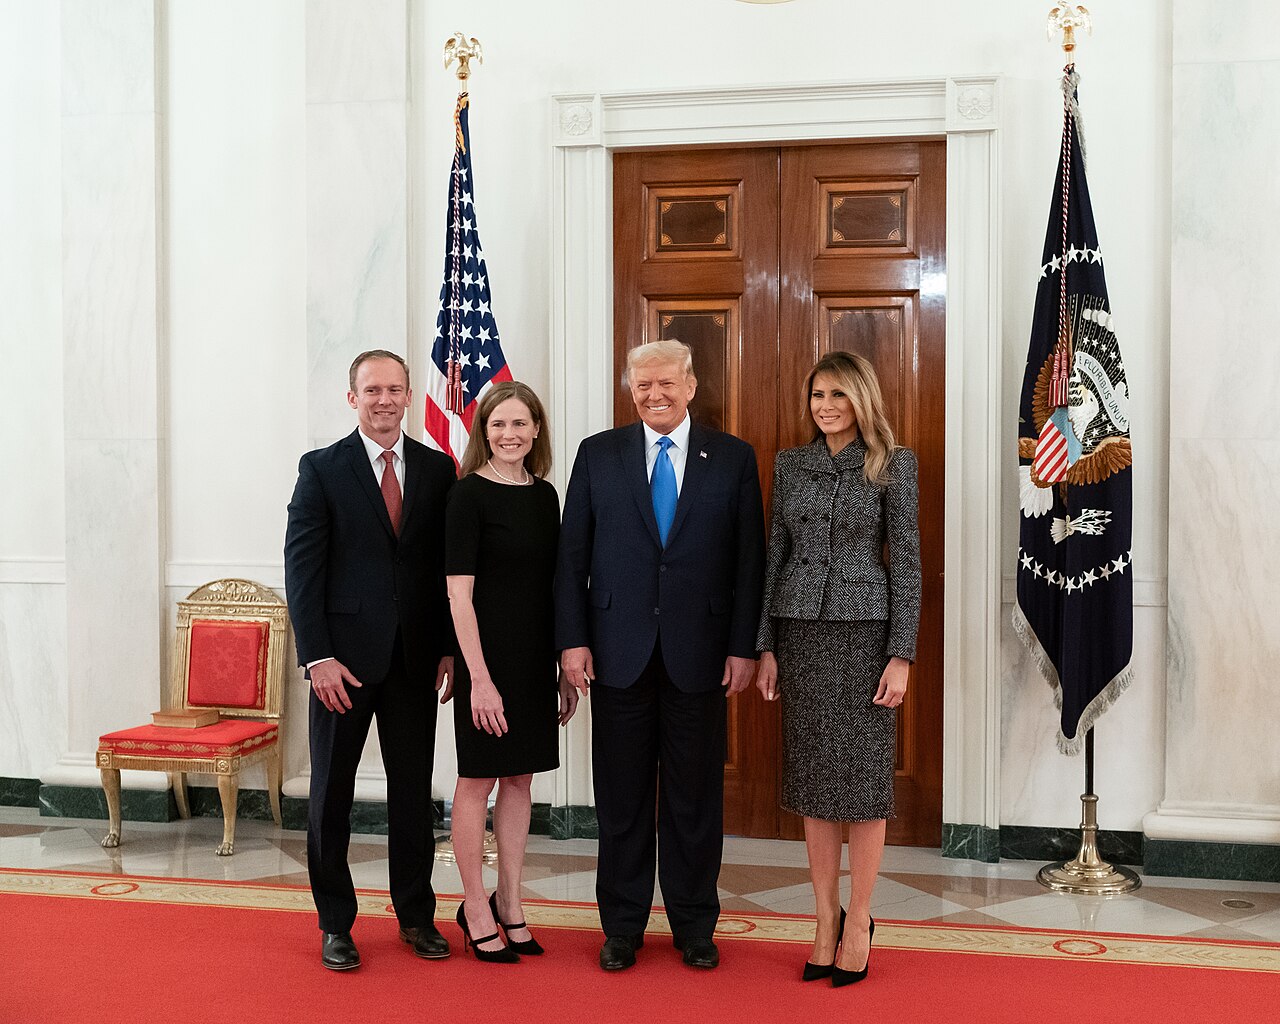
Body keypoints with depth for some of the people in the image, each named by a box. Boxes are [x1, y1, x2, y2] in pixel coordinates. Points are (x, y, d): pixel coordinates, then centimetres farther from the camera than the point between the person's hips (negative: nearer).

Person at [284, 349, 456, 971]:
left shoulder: (437, 469, 6)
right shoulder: (322, 469, -2)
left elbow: (448, 566, 8)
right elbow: (301, 566, -6)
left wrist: (449, 647, 2)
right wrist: (317, 656, -13)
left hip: (415, 657, 2)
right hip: (345, 656, -2)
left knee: (413, 789, 10)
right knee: (332, 791, 7)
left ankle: (416, 914, 24)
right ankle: (336, 924, 19)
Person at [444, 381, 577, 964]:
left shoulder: (545, 495, 8)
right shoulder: (469, 494, -10)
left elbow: (553, 585, 12)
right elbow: (458, 593, -13)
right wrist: (479, 677, -18)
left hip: (536, 656, 6)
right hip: (488, 653, -6)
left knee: (519, 779, 13)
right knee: (478, 780, 5)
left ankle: (509, 904, 25)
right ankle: (475, 910, 18)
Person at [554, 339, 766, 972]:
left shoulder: (734, 458, 3)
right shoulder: (597, 455, 5)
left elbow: (749, 560, 2)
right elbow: (571, 555, 4)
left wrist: (743, 647, -4)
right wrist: (572, 639, -4)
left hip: (699, 653, 0)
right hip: (618, 652, 1)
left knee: (695, 796, 9)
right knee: (621, 796, 8)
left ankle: (694, 926, 24)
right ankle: (622, 927, 22)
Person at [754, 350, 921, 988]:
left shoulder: (893, 465, -2)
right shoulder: (789, 465, 9)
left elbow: (906, 561, -4)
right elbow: (775, 556, 10)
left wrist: (901, 655, -9)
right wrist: (766, 647, 5)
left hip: (864, 628, -3)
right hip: (800, 629, 4)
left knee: (863, 775, 1)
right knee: (812, 775, 8)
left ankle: (858, 921, 13)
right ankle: (826, 919, 18)